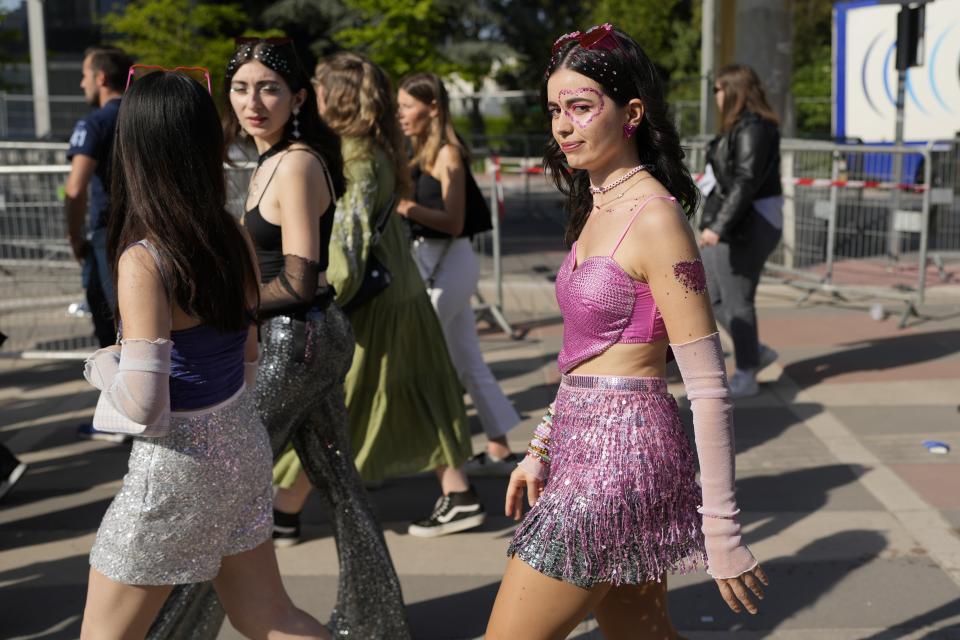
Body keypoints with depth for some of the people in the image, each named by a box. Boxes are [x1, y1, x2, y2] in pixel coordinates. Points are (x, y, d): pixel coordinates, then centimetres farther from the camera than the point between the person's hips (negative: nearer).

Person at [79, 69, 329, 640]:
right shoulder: (234, 237, -3)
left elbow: (145, 406, -25)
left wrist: (101, 366, -6)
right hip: (243, 445, 7)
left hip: (179, 469, -7)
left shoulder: (143, 261, -24)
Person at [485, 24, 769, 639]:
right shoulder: (597, 208, 11)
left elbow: (709, 387, -17)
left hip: (620, 451, -9)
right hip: (585, 443, 9)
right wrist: (542, 448, 18)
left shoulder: (655, 218, -16)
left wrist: (722, 531, -16)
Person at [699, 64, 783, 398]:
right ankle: (757, 352, 24)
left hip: (743, 228, -10)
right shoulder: (740, 126, 15)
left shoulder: (753, 129, -16)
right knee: (711, 296, 14)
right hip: (732, 224, 10)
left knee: (737, 301, -1)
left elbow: (746, 182, -25)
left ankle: (746, 376, 10)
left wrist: (719, 226, -31)